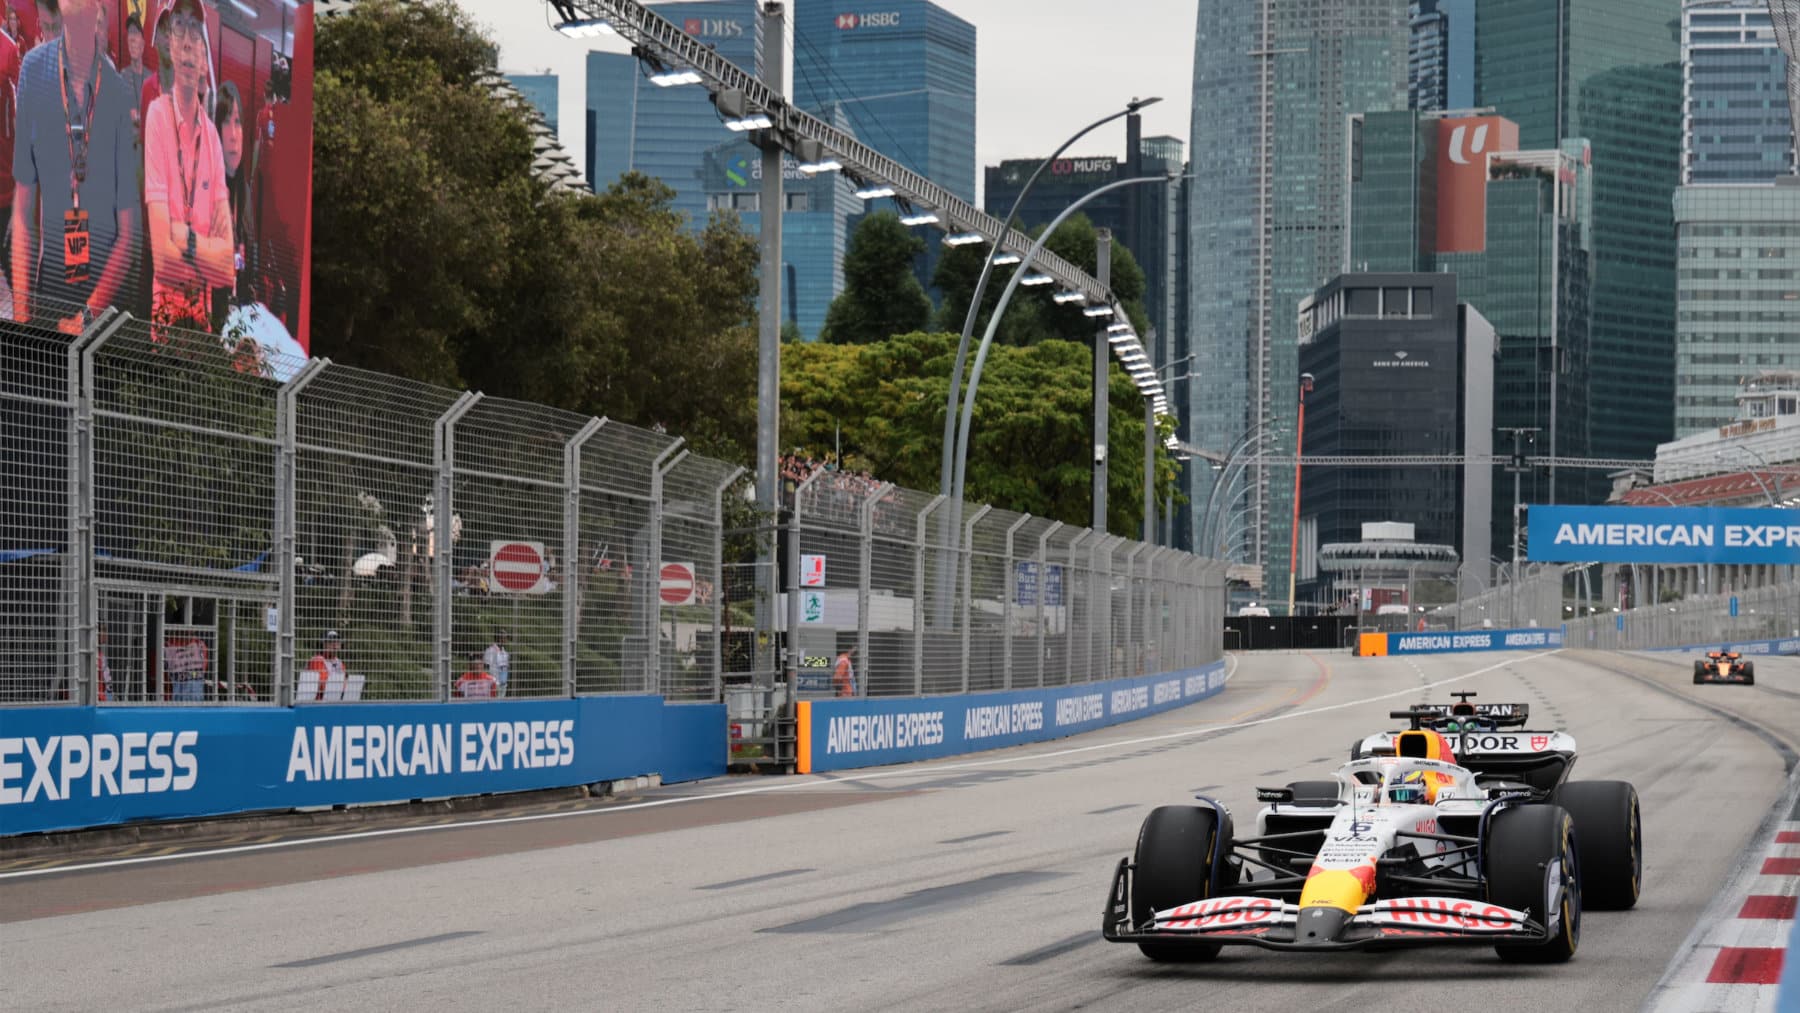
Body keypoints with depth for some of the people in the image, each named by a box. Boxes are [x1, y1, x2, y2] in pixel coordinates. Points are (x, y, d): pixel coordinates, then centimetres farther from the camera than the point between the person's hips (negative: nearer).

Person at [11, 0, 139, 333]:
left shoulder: (120, 91, -5)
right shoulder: (34, 71, -1)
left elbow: (127, 233, 0)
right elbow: (22, 209, 3)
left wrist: (89, 315, -9)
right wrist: (21, 314, -4)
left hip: (109, 294, -1)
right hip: (49, 289, 1)